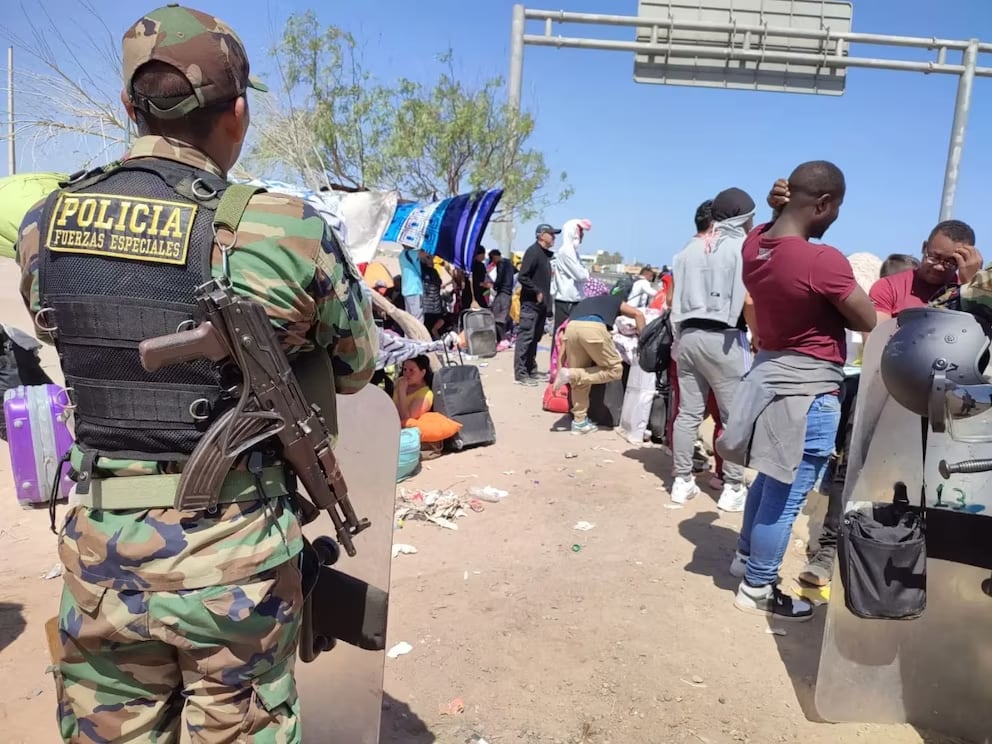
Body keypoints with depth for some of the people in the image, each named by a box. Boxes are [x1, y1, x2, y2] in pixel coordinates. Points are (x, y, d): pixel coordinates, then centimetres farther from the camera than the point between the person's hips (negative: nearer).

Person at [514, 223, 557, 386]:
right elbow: (522, 277, -19)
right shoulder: (533, 251, -11)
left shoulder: (546, 254, 17)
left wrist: (547, 301, 12)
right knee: (525, 338, -7)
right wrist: (537, 292, -16)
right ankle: (520, 374, -5)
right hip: (530, 303, -9)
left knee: (535, 338, 13)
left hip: (541, 304, 9)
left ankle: (531, 370, 21)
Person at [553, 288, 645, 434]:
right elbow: (638, 314, 19)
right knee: (615, 370, 11)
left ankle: (580, 421, 17)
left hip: (571, 327, 5)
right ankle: (572, 374, -2)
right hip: (594, 327, -4)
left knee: (580, 379, 17)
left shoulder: (585, 302, 41)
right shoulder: (615, 300, 36)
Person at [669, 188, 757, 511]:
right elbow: (749, 302, -11)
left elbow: (674, 297, 14)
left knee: (688, 412, 8)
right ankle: (733, 488, 8)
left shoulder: (690, 248, 15)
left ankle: (682, 481, 13)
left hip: (688, 335, 6)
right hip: (722, 338, -6)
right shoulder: (742, 248, -2)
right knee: (734, 415, 3)